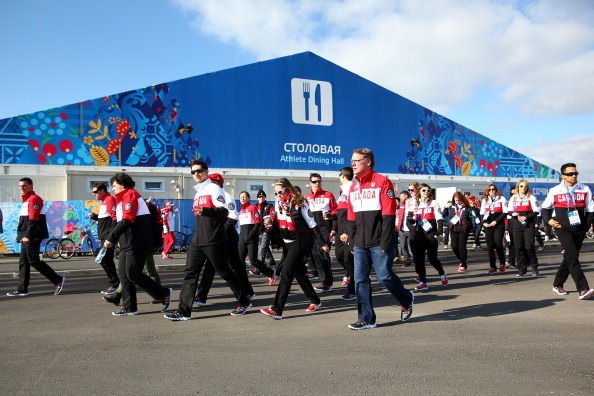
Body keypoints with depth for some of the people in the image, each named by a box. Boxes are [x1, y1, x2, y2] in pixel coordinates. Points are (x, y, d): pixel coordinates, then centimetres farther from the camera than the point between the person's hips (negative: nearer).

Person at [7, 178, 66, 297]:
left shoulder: (34, 199, -12)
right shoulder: (26, 200, 19)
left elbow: (33, 220, -20)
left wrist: (27, 235, -25)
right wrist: (23, 236, 20)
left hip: (32, 237, -10)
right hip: (27, 237, 10)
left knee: (34, 261, -8)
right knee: (23, 262, 10)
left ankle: (58, 280, -2)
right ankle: (22, 289, 14)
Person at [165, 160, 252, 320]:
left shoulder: (213, 188, -8)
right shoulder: (198, 192, 17)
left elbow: (224, 211, -20)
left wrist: (205, 211, -34)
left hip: (213, 241, -8)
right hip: (197, 241, 8)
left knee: (225, 272, 2)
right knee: (190, 273, 2)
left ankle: (244, 302, 18)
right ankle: (184, 311, 5)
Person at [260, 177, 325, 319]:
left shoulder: (300, 203, -14)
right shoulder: (278, 203, 5)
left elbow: (312, 223, -11)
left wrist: (322, 243, -9)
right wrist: (271, 225, -2)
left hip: (300, 242, -7)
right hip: (287, 243, 7)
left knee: (286, 272, -15)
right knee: (298, 272, 13)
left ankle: (277, 310, -15)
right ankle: (315, 301, 31)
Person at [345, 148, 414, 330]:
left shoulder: (382, 182, -6)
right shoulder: (354, 187, 13)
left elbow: (389, 215, -11)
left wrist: (385, 243, -16)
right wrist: (352, 243, 10)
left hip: (379, 244, -6)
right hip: (360, 244, 6)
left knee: (384, 276, -3)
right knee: (360, 280, 3)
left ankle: (407, 300, 26)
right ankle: (366, 318, 13)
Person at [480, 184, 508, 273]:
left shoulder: (502, 199, 3)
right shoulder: (484, 200, 13)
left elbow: (505, 212, -2)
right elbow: (482, 213, 13)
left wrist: (496, 221, -12)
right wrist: (484, 222, -5)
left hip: (499, 225, -3)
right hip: (488, 226, 3)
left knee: (498, 244, -11)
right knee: (490, 246, 0)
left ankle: (502, 264, 11)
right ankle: (493, 267, 5)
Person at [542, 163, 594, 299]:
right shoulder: (555, 191, 1)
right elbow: (545, 208, 13)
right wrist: (548, 220, -1)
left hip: (579, 230, 3)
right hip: (563, 229, -3)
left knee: (569, 257, 10)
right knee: (572, 257, -16)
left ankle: (557, 284, 25)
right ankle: (583, 289, -20)